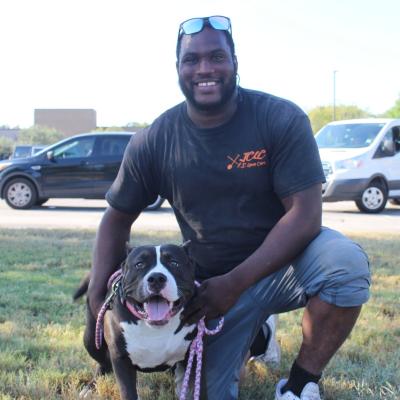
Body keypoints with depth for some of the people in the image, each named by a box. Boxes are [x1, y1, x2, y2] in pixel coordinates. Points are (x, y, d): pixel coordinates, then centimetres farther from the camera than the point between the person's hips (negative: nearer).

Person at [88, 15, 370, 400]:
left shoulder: (281, 119, -16)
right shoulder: (153, 142, -8)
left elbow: (305, 214, -20)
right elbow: (118, 218, 4)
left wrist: (236, 283, -25)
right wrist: (99, 289, -11)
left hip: (284, 261, -2)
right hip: (216, 283, 2)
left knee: (346, 262, -33)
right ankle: (255, 329, 27)